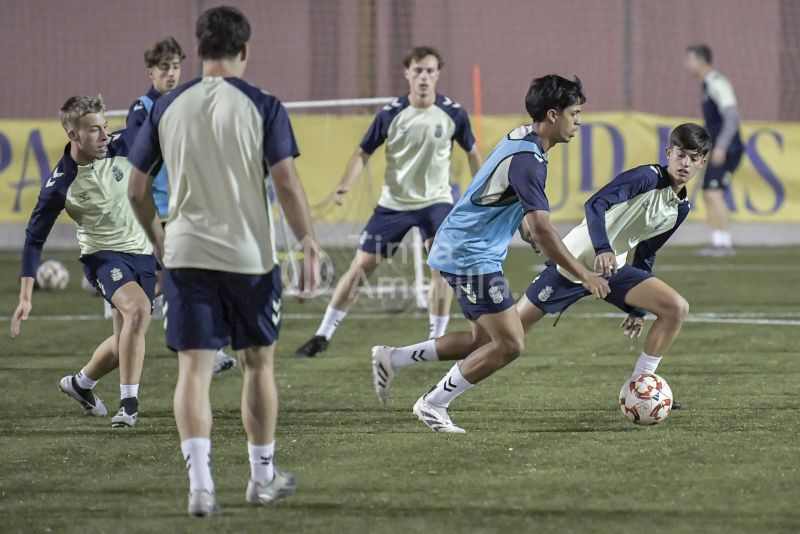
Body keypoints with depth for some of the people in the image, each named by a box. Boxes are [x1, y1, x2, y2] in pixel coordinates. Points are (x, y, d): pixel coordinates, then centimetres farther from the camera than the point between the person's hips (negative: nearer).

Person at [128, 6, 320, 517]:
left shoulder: (168, 107, 4)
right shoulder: (262, 106, -5)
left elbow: (138, 190, 8)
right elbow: (287, 183, -12)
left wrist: (157, 239, 24)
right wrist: (310, 246, -6)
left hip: (185, 256, 2)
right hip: (249, 256, -1)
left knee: (194, 368, -1)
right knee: (259, 363, 14)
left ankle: (201, 483, -15)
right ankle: (263, 478, 24)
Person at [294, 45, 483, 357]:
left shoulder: (453, 114, -9)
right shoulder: (390, 114, -10)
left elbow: (471, 151, 8)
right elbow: (364, 151, -2)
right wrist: (345, 185, -17)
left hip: (436, 200, 0)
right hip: (394, 202, 0)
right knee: (361, 266, 2)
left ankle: (438, 339, -4)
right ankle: (323, 335, 11)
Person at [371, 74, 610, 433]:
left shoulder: (522, 138, 8)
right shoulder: (526, 160, -23)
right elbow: (542, 232, -26)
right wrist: (584, 276, -21)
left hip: (459, 251, 10)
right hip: (471, 258, -10)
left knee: (484, 339, 17)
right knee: (509, 344, -8)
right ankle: (433, 405, 3)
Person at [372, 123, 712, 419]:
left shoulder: (681, 208, 9)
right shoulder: (646, 177, -15)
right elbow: (596, 203, -29)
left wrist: (637, 308, 22)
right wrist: (602, 249, -42)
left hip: (612, 270, 8)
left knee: (676, 308, -7)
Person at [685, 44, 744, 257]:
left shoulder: (718, 84, -14)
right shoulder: (707, 85, 17)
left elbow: (732, 116, -22)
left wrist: (721, 147, -28)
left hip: (727, 150, -10)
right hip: (717, 151, 10)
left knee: (714, 193, -15)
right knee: (708, 194, 8)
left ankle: (725, 243, -14)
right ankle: (718, 242, 10)